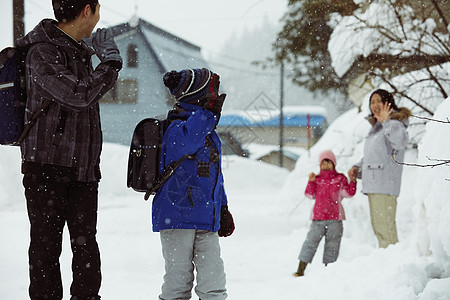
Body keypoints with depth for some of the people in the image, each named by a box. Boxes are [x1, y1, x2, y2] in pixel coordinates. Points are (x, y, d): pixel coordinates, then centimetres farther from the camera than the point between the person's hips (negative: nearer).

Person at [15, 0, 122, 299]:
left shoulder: (81, 51, 15)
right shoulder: (42, 53, -12)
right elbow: (79, 95, -22)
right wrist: (111, 62, -11)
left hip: (83, 170, 7)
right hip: (47, 169, -7)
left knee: (86, 244, 6)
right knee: (46, 246, 0)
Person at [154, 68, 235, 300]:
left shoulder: (210, 135, 18)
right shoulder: (177, 129, -11)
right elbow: (186, 141, -37)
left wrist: (222, 209, 27)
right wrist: (209, 111, -37)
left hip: (206, 220, 8)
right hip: (177, 217, -8)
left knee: (213, 279, 4)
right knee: (179, 277, -2)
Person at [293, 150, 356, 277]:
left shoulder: (340, 178, 7)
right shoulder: (317, 179, 11)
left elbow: (348, 192, -3)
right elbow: (310, 194, 3)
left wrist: (352, 181, -17)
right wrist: (311, 182, -10)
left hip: (335, 218, 0)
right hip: (318, 217, 0)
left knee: (332, 243, 3)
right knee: (311, 240, -5)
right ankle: (301, 268, -4)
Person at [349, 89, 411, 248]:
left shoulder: (394, 123, -9)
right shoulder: (376, 126, 20)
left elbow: (400, 143, -31)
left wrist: (386, 122, -39)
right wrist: (357, 168, 14)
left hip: (385, 183, -10)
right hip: (372, 183, 10)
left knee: (385, 225, -13)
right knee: (377, 224, 15)